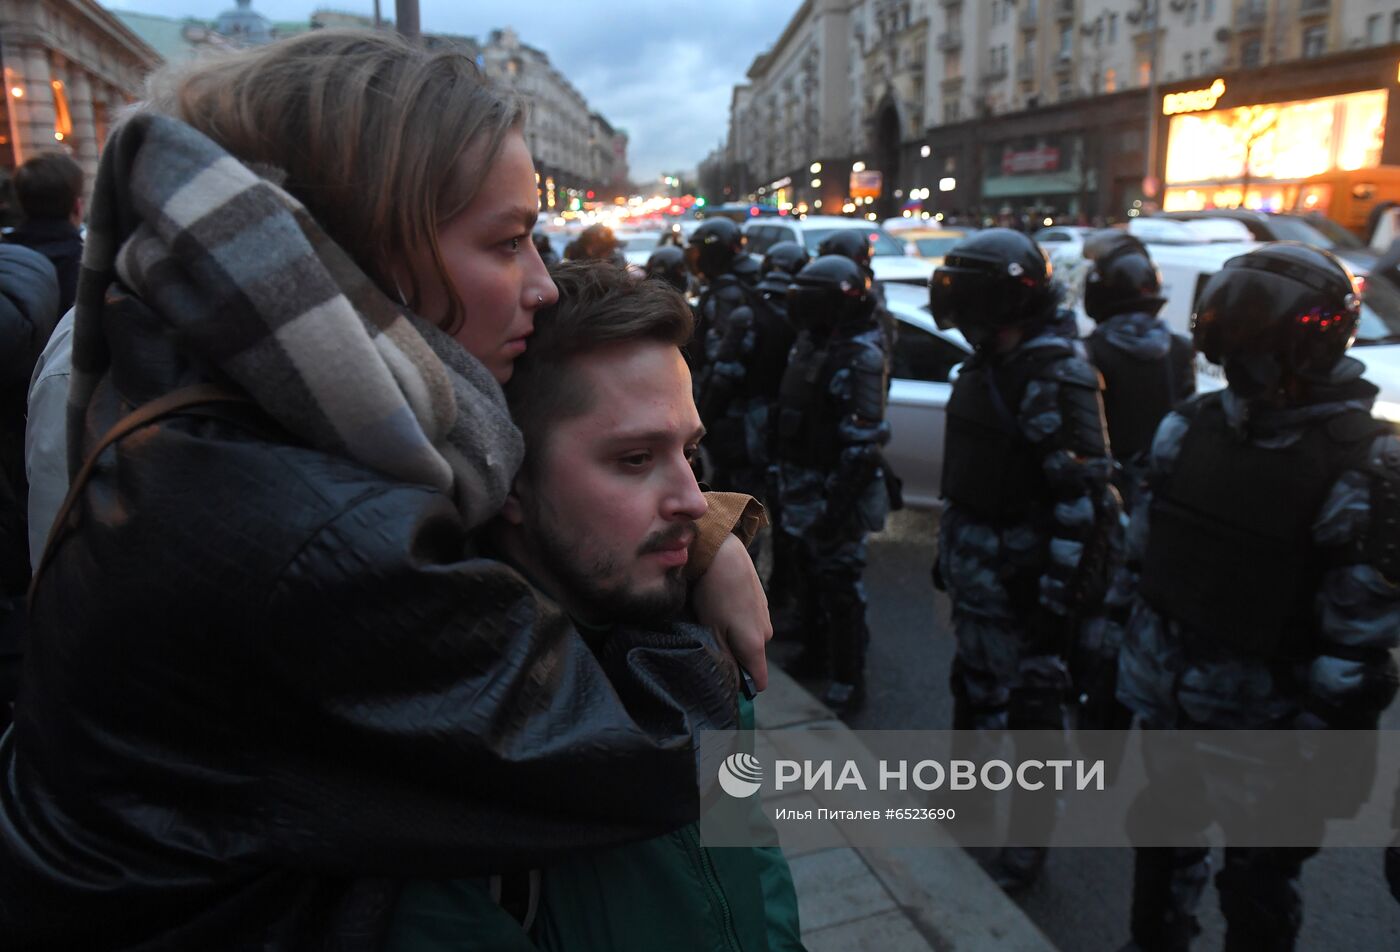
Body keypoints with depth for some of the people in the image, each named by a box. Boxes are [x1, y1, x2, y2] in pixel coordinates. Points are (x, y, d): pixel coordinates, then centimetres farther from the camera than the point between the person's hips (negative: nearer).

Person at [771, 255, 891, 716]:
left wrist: (838, 501, -25)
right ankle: (818, 651, 40)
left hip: (834, 489, -9)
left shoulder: (860, 355, -18)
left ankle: (848, 682, 11)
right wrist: (785, 477, 18)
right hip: (804, 483, 9)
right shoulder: (813, 342, 10)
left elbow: (862, 441, -23)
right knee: (814, 571, 22)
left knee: (839, 581, -1)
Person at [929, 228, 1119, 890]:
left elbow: (1082, 499, -22)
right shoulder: (986, 366, 8)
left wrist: (1060, 594, -22)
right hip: (973, 565, 8)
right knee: (973, 685, 23)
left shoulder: (1058, 380, -19)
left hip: (1022, 578, -8)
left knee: (1030, 700, 6)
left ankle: (1028, 837, 23)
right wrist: (949, 551, 18)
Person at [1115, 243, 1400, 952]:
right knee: (1164, 843, 25)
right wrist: (1117, 645, 9)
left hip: (1272, 722, -4)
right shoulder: (1189, 426, -3)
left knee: (1259, 889, 16)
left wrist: (1343, 740, -13)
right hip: (1168, 700, 5)